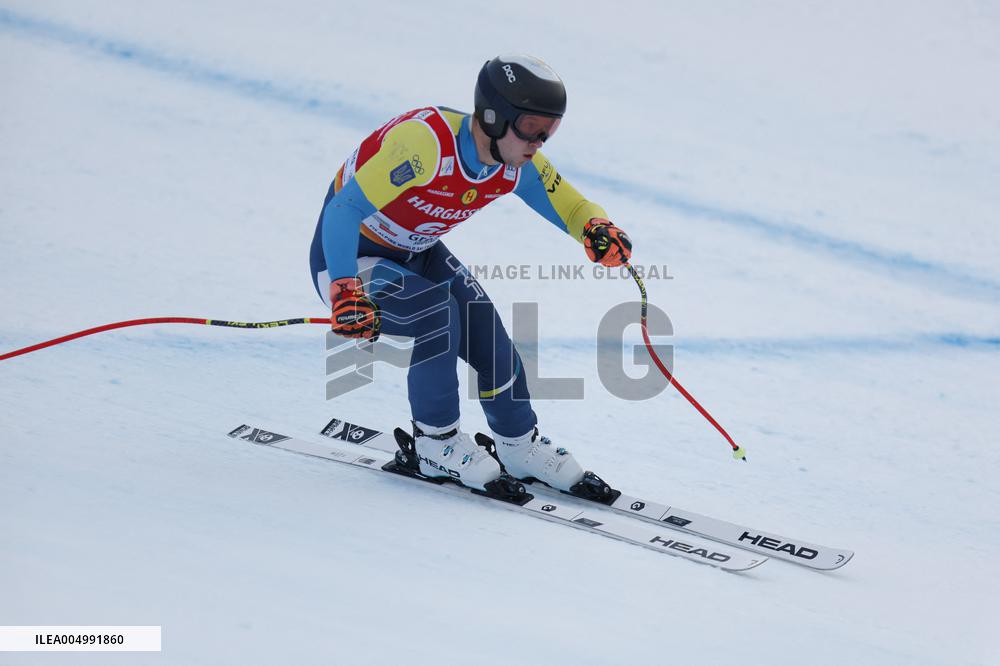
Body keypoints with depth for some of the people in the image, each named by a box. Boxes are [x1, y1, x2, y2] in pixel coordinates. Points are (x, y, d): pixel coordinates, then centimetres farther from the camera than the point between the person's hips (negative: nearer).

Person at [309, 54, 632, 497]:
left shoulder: (518, 166, -13)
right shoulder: (426, 141, -36)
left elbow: (572, 207, -1)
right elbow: (343, 212, -38)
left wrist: (598, 229, -26)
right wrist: (345, 293, -49)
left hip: (417, 254, 7)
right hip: (347, 258, -7)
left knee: (490, 340, -3)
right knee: (439, 314, -27)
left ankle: (519, 447, 22)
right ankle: (436, 445, -8)